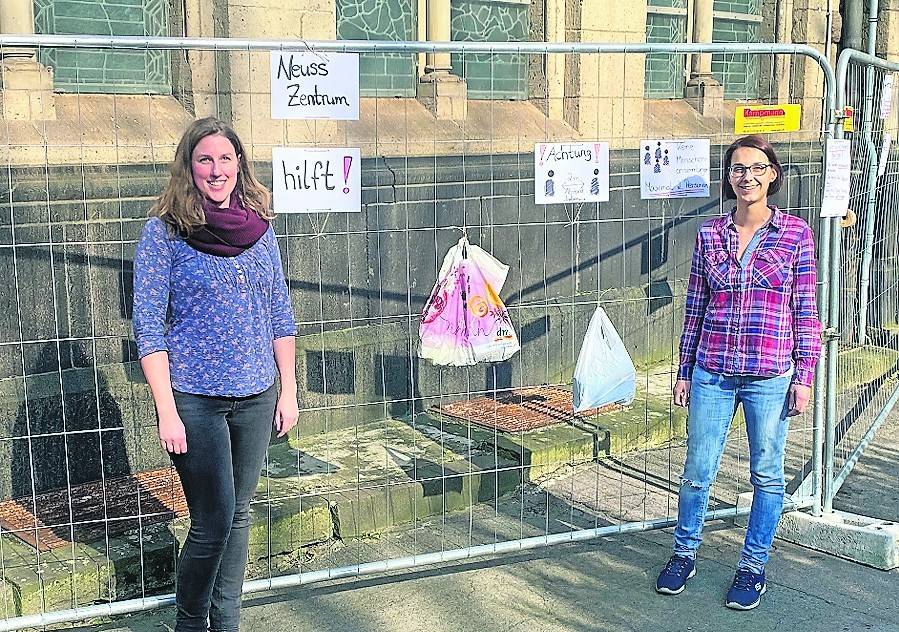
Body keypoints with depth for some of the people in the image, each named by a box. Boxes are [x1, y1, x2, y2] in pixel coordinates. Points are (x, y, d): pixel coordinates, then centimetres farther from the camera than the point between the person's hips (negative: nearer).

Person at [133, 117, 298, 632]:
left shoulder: (260, 228, 4)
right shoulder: (164, 231, -8)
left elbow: (280, 314, 11)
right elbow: (149, 325, -10)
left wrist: (289, 390, 8)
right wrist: (167, 411, -14)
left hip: (256, 397, 4)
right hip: (195, 400, -4)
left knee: (240, 514, 12)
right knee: (214, 522, -3)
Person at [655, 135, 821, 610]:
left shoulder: (796, 234, -2)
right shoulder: (709, 234, 3)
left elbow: (805, 311, -1)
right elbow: (694, 308, 8)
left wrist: (804, 376, -4)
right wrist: (684, 371, 8)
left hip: (771, 375, -2)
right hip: (712, 373, 2)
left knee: (767, 475, 9)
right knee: (697, 471, 9)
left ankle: (753, 566, 25)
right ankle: (684, 553, 29)